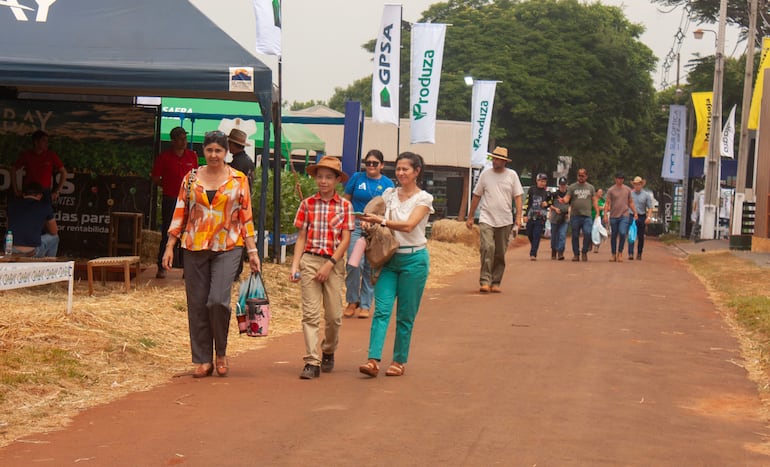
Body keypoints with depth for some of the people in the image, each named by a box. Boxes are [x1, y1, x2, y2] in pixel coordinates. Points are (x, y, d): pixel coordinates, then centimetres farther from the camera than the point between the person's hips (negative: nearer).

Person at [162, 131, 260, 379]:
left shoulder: (239, 180, 5)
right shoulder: (191, 178, 9)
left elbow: (246, 218, 6)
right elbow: (179, 214, 10)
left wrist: (252, 251, 2)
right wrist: (170, 246, 4)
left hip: (227, 247, -2)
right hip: (194, 247, 2)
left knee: (218, 299, -16)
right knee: (197, 304, 2)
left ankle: (221, 352, 7)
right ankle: (203, 360, 12)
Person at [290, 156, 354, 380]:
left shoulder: (344, 206, 3)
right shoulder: (307, 204, 6)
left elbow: (346, 239, -1)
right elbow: (301, 238, 7)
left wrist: (330, 264, -11)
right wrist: (295, 265, -4)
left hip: (334, 263, 0)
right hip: (310, 261, 0)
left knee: (334, 315, 4)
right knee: (310, 313, -7)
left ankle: (328, 352, 29)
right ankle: (312, 362, -8)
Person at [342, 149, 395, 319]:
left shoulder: (387, 184, 5)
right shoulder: (357, 178, 5)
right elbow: (345, 201, 10)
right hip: (355, 226, -1)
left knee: (370, 267, 5)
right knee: (355, 263, -15)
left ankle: (365, 305, 15)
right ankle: (352, 301, 3)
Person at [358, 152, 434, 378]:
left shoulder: (423, 198, -4)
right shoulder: (389, 194, 10)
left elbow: (408, 225, -18)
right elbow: (377, 216, 16)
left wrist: (380, 220, -24)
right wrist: (369, 222, -7)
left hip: (413, 259, -3)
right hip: (389, 257, 3)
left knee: (405, 315, 3)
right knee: (381, 310, -9)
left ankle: (399, 361, 14)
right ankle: (373, 360, -16)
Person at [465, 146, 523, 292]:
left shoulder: (512, 175, 4)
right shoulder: (485, 174, 4)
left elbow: (518, 197, 3)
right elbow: (476, 196, 10)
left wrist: (519, 216, -9)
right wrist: (470, 217, 10)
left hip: (505, 221, 1)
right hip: (487, 219, -1)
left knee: (500, 253, 6)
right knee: (488, 247, -19)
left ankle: (495, 283, 16)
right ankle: (485, 281, -18)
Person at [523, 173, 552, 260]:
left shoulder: (547, 192, 5)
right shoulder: (532, 190, 4)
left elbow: (551, 202, 20)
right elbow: (527, 202, 5)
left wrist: (547, 204, -4)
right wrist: (525, 214, 0)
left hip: (541, 218, -2)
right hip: (531, 216, 2)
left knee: (536, 236, -9)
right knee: (529, 235, 11)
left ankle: (533, 254, -10)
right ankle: (533, 247, 38)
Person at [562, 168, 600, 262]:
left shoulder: (591, 187, 13)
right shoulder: (572, 187, 7)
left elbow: (594, 201, 14)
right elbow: (567, 198, -1)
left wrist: (598, 213, 6)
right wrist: (563, 200, -25)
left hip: (587, 216, 0)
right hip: (575, 216, 0)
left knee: (588, 233, -16)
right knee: (575, 236, 4)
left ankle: (584, 252, 2)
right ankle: (576, 254, 15)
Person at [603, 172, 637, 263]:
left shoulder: (627, 189, 9)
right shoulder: (611, 190, 2)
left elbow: (630, 202, 17)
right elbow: (607, 203, -1)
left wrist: (635, 212, 11)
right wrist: (605, 214, -12)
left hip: (624, 215, 0)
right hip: (613, 216, 0)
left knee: (622, 233, -17)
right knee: (614, 235, 6)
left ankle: (620, 253, -5)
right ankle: (613, 254, 17)